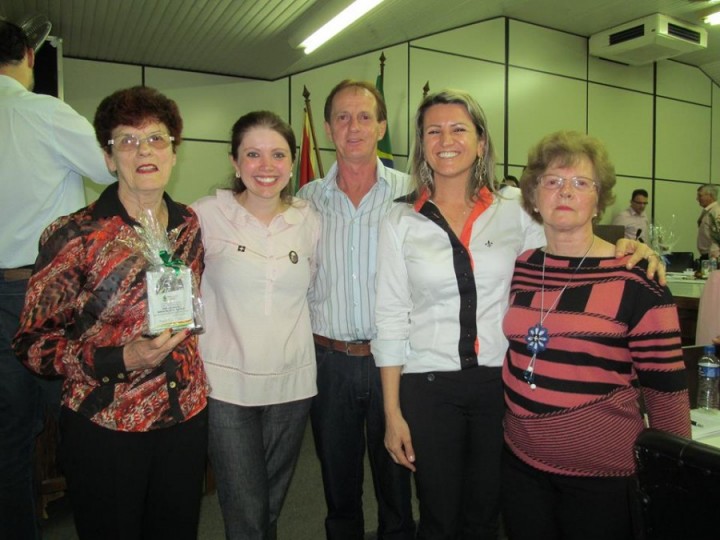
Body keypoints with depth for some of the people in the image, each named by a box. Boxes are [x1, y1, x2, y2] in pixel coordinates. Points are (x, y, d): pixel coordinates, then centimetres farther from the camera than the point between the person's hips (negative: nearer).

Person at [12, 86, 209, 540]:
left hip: (187, 417, 4)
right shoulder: (75, 236, -12)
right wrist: (121, 358, -21)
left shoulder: (191, 225, 1)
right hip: (105, 430, -4)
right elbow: (33, 343, -9)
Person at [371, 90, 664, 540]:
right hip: (428, 386, -1)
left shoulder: (515, 208, 0)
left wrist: (624, 246, -12)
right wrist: (393, 412, -2)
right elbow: (391, 319, -1)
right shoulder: (401, 221, -1)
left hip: (500, 383, 1)